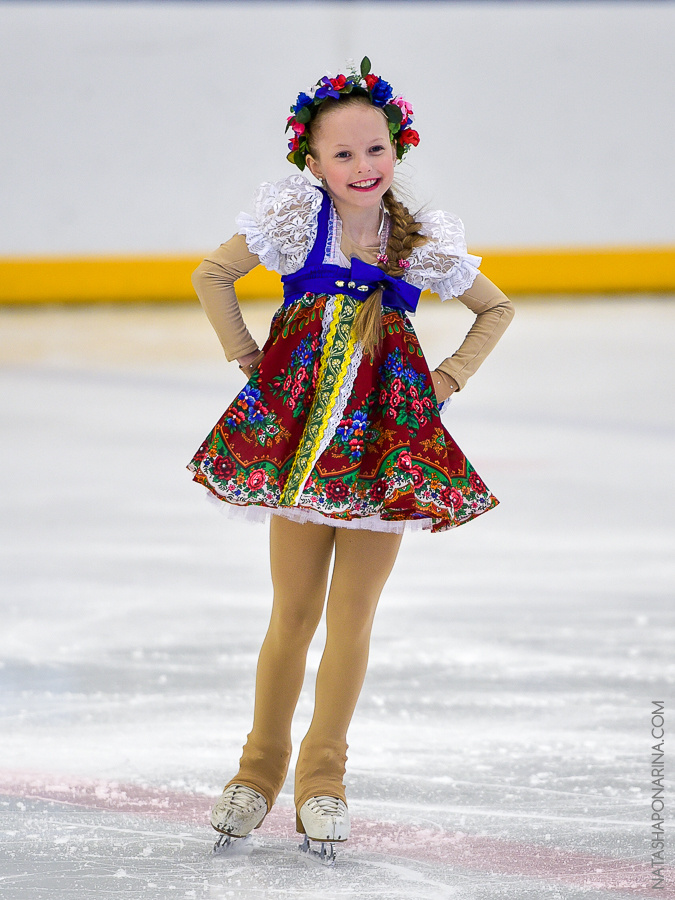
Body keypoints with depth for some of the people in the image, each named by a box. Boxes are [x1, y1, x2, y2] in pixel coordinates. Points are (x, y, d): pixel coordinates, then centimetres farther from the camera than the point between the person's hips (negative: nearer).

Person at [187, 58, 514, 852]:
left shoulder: (422, 246, 1)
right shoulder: (294, 223, -4)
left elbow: (495, 309, 17)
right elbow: (212, 275, 10)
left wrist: (448, 378, 7)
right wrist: (246, 356, 4)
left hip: (385, 445, 1)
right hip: (296, 440, -1)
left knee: (351, 619, 2)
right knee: (293, 613, 5)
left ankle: (323, 779, 13)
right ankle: (260, 769, 21)